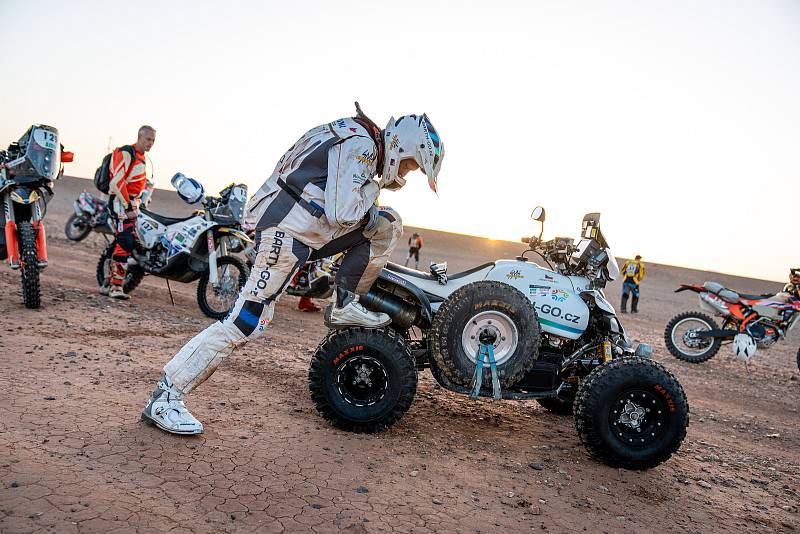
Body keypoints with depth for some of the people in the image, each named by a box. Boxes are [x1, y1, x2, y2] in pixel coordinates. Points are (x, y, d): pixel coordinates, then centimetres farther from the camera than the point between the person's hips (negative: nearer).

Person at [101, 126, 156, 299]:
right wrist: (128, 207, -18)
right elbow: (117, 181, -18)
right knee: (125, 243, -18)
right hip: (121, 203, -10)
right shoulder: (126, 153, -9)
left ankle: (108, 284, 15)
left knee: (129, 244, 8)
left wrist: (140, 203, 21)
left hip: (131, 204, 10)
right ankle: (116, 286, -17)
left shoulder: (141, 158, 21)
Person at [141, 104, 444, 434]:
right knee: (247, 323, -12)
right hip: (287, 233, -10)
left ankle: (344, 307, 8)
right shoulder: (360, 147, -15)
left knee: (388, 224, 7)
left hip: (310, 232, 10)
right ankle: (164, 398, -2)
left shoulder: (363, 144, 17)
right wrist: (372, 188, -8)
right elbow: (343, 214, -23)